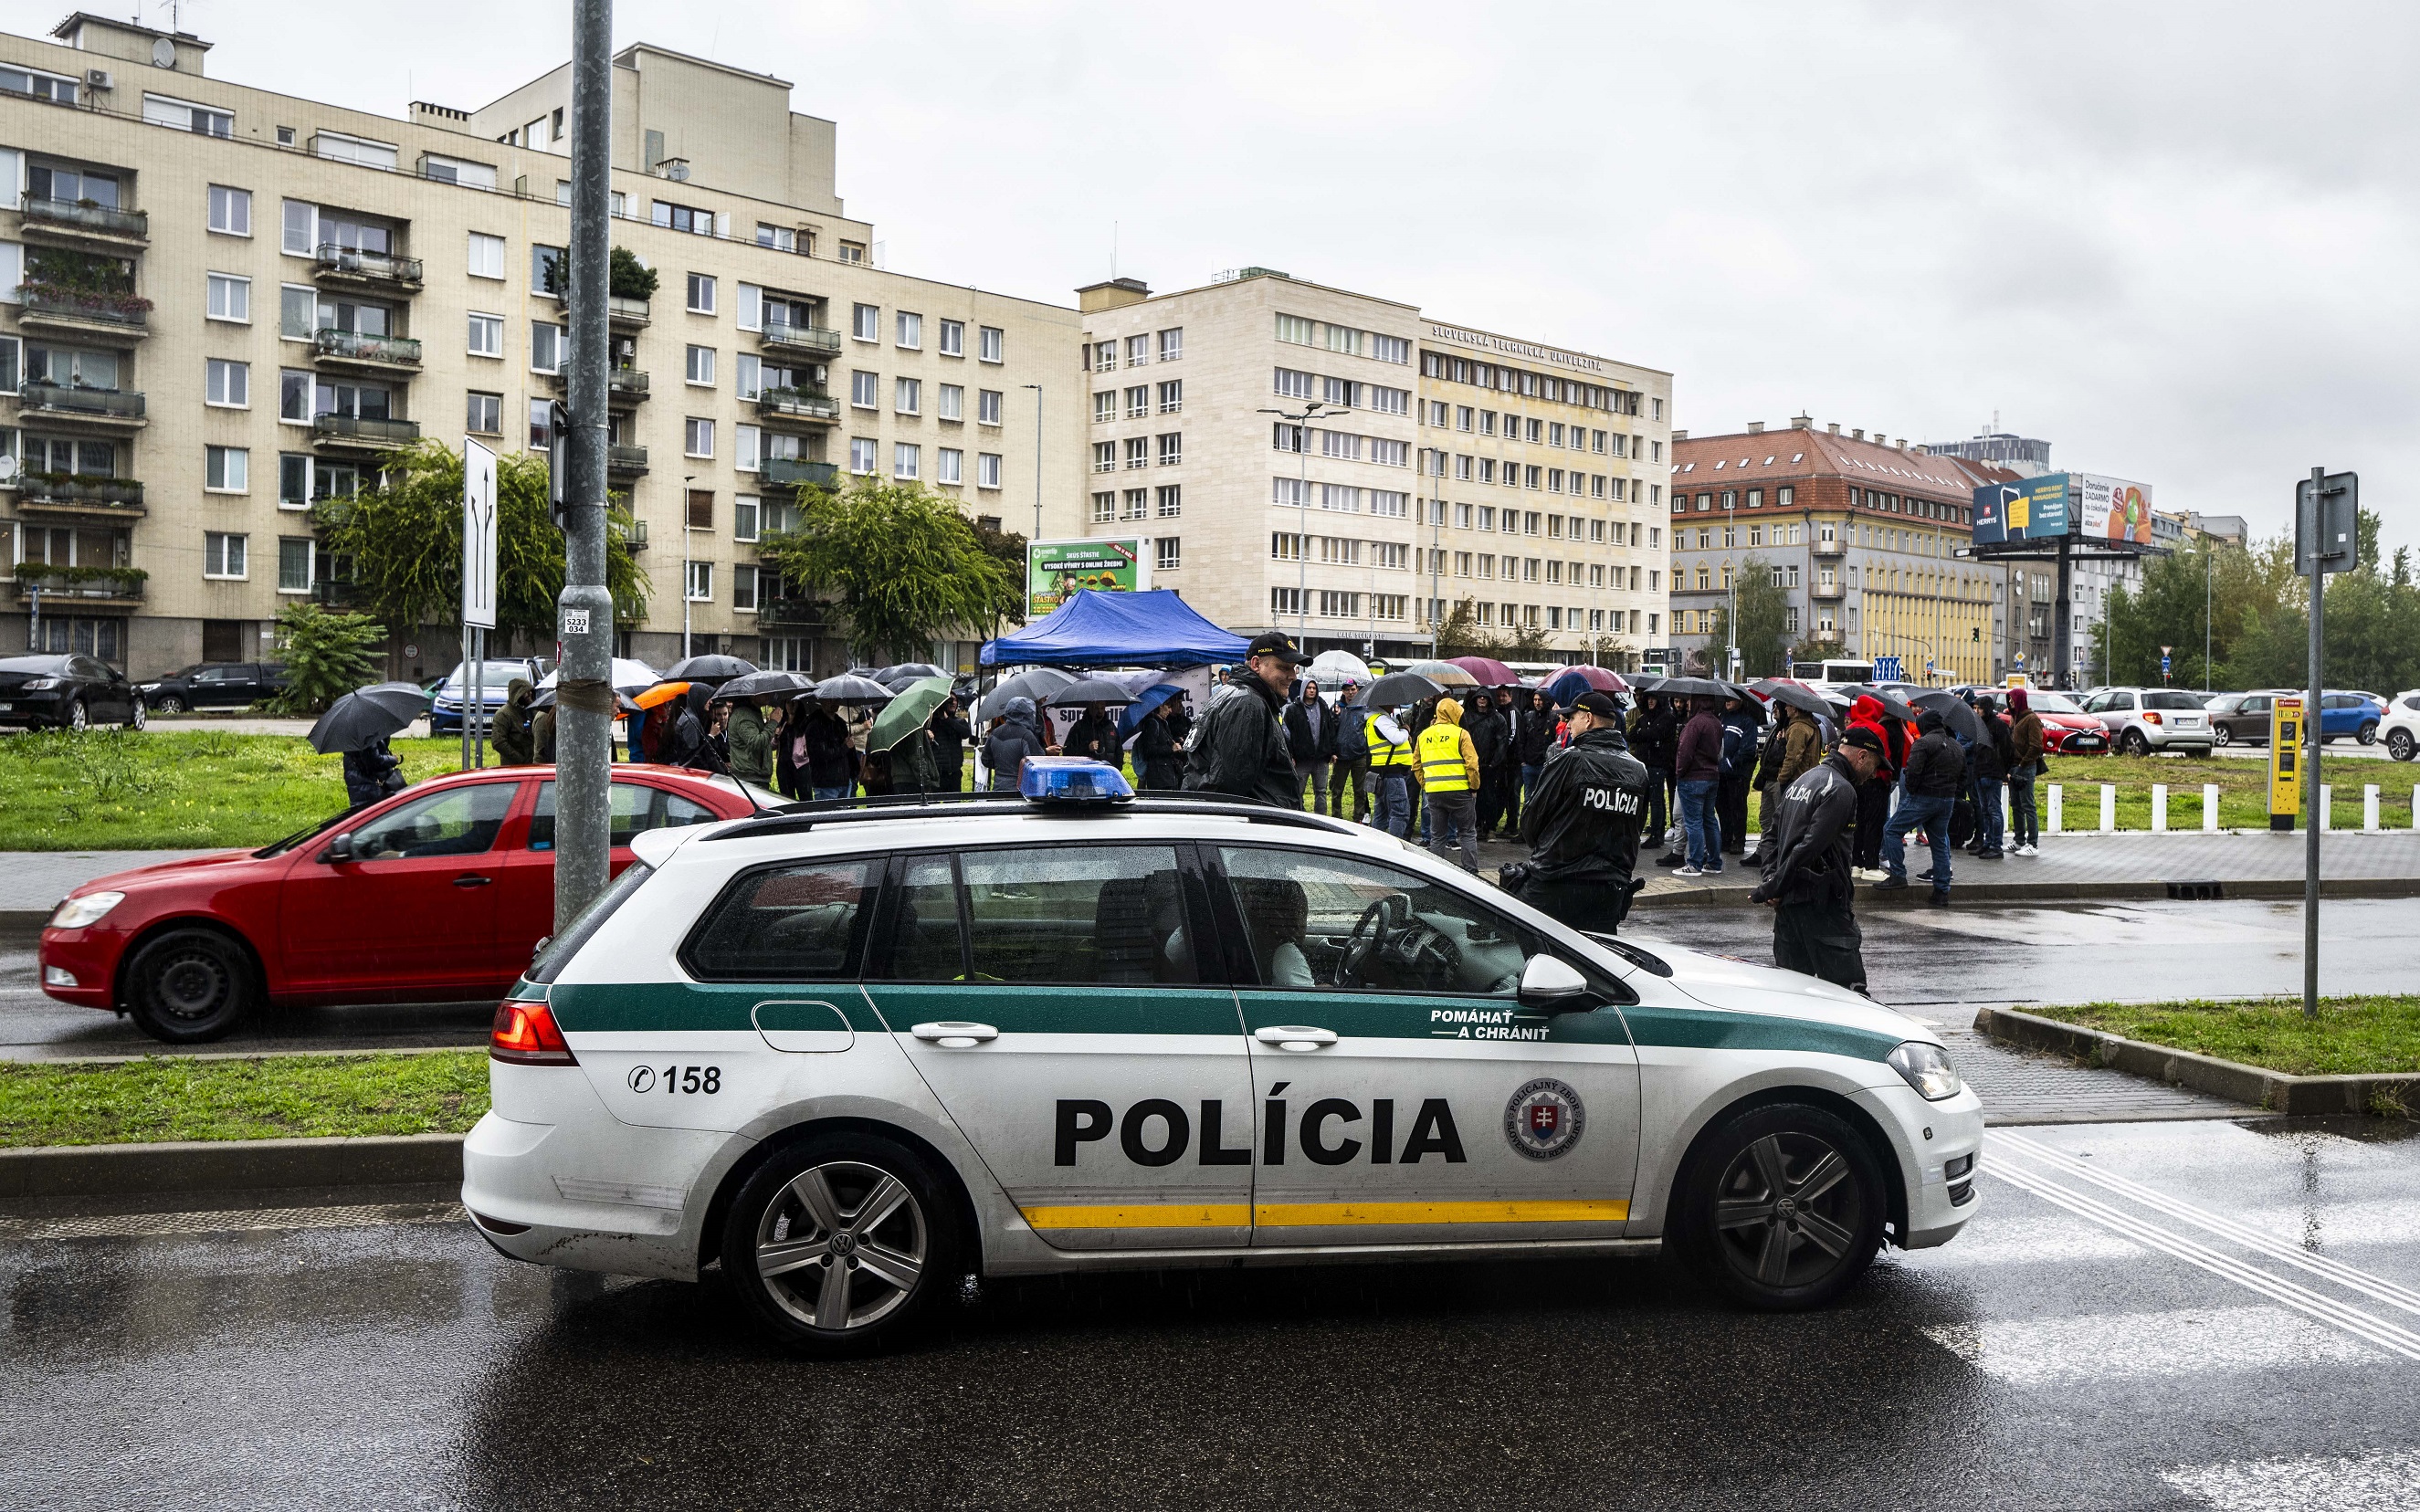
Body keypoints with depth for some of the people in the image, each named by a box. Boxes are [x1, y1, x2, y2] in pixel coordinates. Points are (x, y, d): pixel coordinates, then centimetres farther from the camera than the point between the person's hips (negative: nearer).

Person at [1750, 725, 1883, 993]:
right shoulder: (1841, 790, -13)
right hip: (1820, 901, -9)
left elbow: (1772, 836, 17)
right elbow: (1810, 847, -19)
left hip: (1787, 901, 9)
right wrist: (1772, 888, -14)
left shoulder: (1801, 782, 17)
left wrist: (1771, 879, 4)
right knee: (1848, 988, -8)